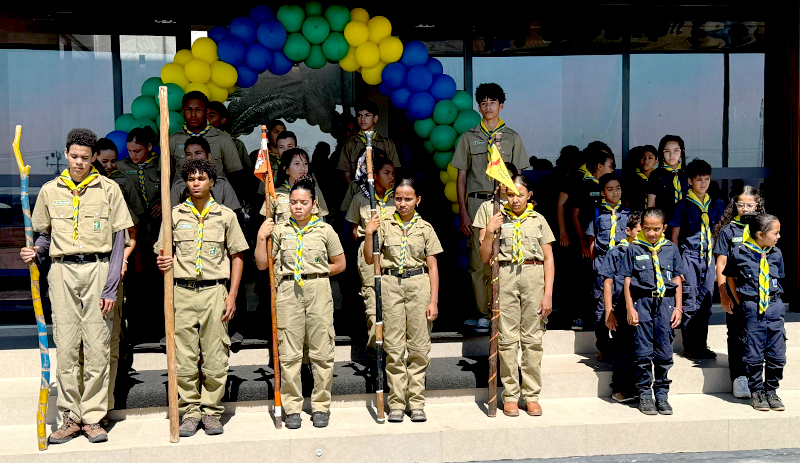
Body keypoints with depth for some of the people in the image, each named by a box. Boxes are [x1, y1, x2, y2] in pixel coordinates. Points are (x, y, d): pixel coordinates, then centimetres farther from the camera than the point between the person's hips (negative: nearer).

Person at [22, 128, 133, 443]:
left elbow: (118, 239, 2)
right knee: (66, 347, 1)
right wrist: (35, 252, -5)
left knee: (97, 347, -2)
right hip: (62, 271, 2)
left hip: (98, 268, -2)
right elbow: (45, 236, 20)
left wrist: (111, 287, -5)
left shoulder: (109, 189, 4)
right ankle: (70, 418, 11)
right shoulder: (50, 191, 11)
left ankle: (92, 418, 8)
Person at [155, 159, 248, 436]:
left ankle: (211, 411, 10)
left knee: (215, 357, -1)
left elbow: (237, 257, 9)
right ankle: (190, 412, 12)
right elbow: (162, 254, 14)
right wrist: (161, 264, -10)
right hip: (182, 291, 1)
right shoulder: (174, 215, 10)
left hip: (215, 290, -1)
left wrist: (232, 295, 0)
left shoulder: (226, 216, 8)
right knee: (185, 357, 2)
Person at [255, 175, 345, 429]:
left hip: (319, 291, 0)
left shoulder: (325, 230, 7)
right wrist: (261, 237, -2)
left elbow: (340, 264, 15)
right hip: (288, 292, 0)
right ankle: (292, 408, 12)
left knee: (322, 352, 1)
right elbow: (262, 264, 8)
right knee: (289, 353, 1)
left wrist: (317, 273, 7)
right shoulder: (279, 229, 8)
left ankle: (321, 406, 12)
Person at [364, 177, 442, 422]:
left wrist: (433, 301, -1)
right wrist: (368, 234, -10)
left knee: (419, 346, 2)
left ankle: (416, 403, 11)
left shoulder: (425, 228, 6)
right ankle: (396, 402, 10)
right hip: (390, 285, 0)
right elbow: (370, 260, 5)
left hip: (419, 285, 0)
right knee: (394, 347, 1)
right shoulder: (384, 224, 6)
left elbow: (432, 267, 5)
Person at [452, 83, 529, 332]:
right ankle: (483, 314, 4)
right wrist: (463, 212, 0)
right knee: (478, 260, -4)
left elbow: (517, 177, 10)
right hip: (477, 202, 0)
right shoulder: (469, 137, 10)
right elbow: (461, 178, 9)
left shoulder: (512, 138, 11)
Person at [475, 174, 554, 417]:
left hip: (533, 276, 0)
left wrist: (548, 293, 0)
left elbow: (548, 259, 8)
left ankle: (532, 395, 10)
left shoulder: (538, 220, 10)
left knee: (533, 338, 1)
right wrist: (488, 233, -8)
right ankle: (510, 396, 8)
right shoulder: (496, 219, 9)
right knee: (507, 338, -1)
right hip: (505, 277, 0)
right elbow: (484, 258, 7)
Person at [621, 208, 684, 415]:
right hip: (642, 302, -2)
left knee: (664, 352, 5)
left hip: (665, 301, 2)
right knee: (643, 351, 2)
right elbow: (627, 280, 3)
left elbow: (677, 279, 12)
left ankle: (662, 394, 16)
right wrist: (630, 308, -3)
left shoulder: (671, 249, 9)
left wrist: (677, 307, 7)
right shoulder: (634, 249, 2)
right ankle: (644, 394, 13)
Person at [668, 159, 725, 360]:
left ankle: (701, 345, 16)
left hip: (709, 258, 4)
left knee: (706, 303, 7)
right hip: (689, 257, -4)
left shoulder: (716, 205, 10)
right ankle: (689, 347, 5)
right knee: (690, 303, -3)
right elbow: (675, 236, 1)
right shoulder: (683, 205, -1)